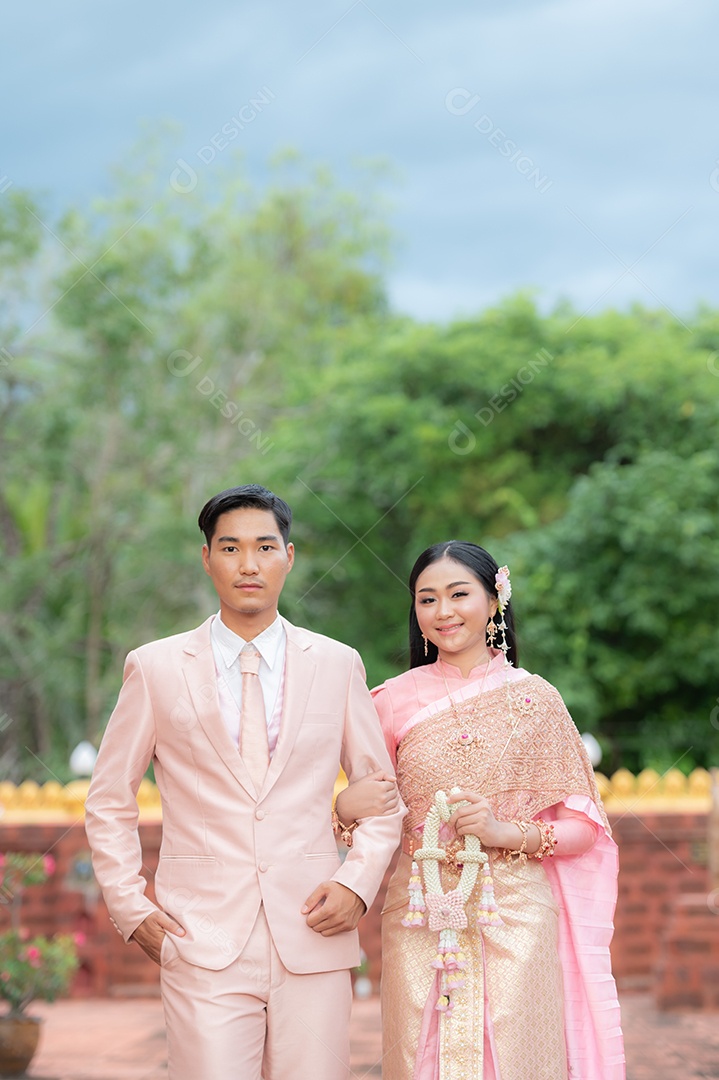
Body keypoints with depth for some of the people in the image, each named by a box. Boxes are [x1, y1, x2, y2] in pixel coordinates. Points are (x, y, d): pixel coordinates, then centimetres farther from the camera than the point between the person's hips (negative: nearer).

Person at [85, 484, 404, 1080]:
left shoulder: (338, 664, 9)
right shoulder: (155, 668, 6)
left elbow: (382, 794, 14)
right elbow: (109, 802, 12)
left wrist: (357, 882, -1)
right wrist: (131, 907, 2)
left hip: (314, 936, 1)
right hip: (203, 943, -1)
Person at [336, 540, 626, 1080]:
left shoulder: (535, 698, 2)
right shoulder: (396, 700, 4)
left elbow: (584, 826, 4)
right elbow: (357, 805, 10)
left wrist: (508, 832, -12)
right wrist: (347, 807, -12)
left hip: (515, 917, -1)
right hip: (422, 920, 1)